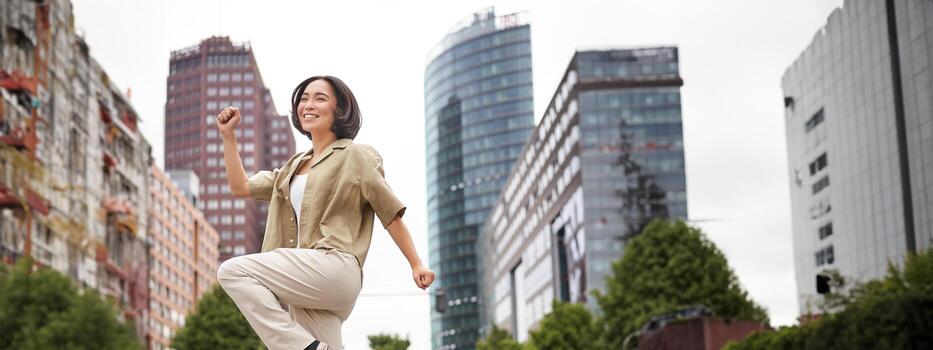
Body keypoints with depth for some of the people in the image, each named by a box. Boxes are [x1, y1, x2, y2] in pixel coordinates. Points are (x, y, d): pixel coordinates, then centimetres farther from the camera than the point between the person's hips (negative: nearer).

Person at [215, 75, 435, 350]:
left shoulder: (355, 157, 5)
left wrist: (416, 265, -1)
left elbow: (391, 214, 3)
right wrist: (228, 135, 17)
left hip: (334, 268, -7)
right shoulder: (295, 166, 26)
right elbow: (242, 187, 23)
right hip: (306, 285, 7)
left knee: (232, 271, -18)